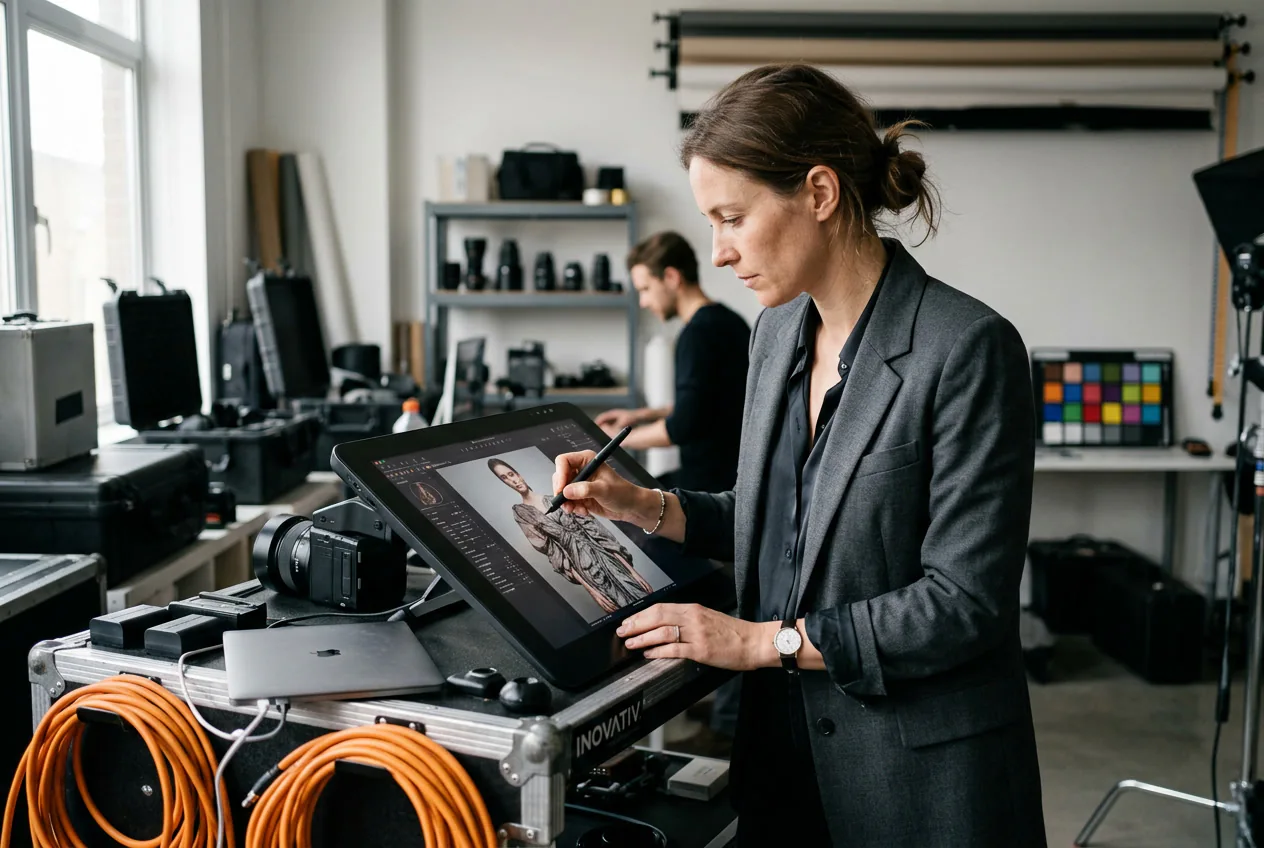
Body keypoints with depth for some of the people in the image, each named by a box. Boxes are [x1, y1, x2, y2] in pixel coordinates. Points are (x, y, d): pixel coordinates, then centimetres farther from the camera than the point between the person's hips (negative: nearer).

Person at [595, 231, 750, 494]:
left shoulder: (699, 332, -18)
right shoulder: (729, 321, 11)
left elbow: (683, 427, -22)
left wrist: (618, 438, -8)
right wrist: (642, 415, 20)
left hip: (709, 483, -9)